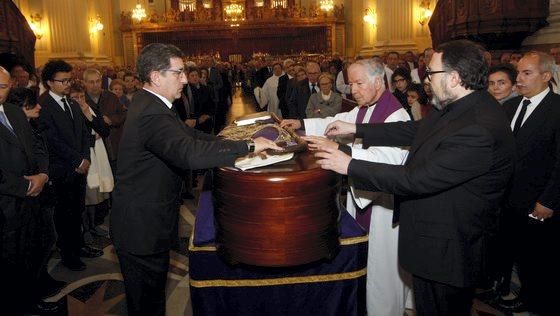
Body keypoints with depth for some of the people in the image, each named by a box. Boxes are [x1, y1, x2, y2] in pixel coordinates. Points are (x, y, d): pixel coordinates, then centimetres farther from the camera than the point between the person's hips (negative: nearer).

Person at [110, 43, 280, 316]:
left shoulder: (148, 103, 7)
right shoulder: (153, 115, -27)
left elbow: (188, 136, 8)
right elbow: (190, 153, -42)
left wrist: (237, 145, -2)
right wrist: (248, 146, -34)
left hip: (142, 219, 10)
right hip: (142, 227, -10)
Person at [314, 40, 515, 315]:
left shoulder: (479, 132, -31)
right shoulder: (460, 106, -1)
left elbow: (417, 179, -31)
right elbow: (415, 130, 10)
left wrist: (349, 166, -24)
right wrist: (355, 128, 8)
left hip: (446, 251, -9)